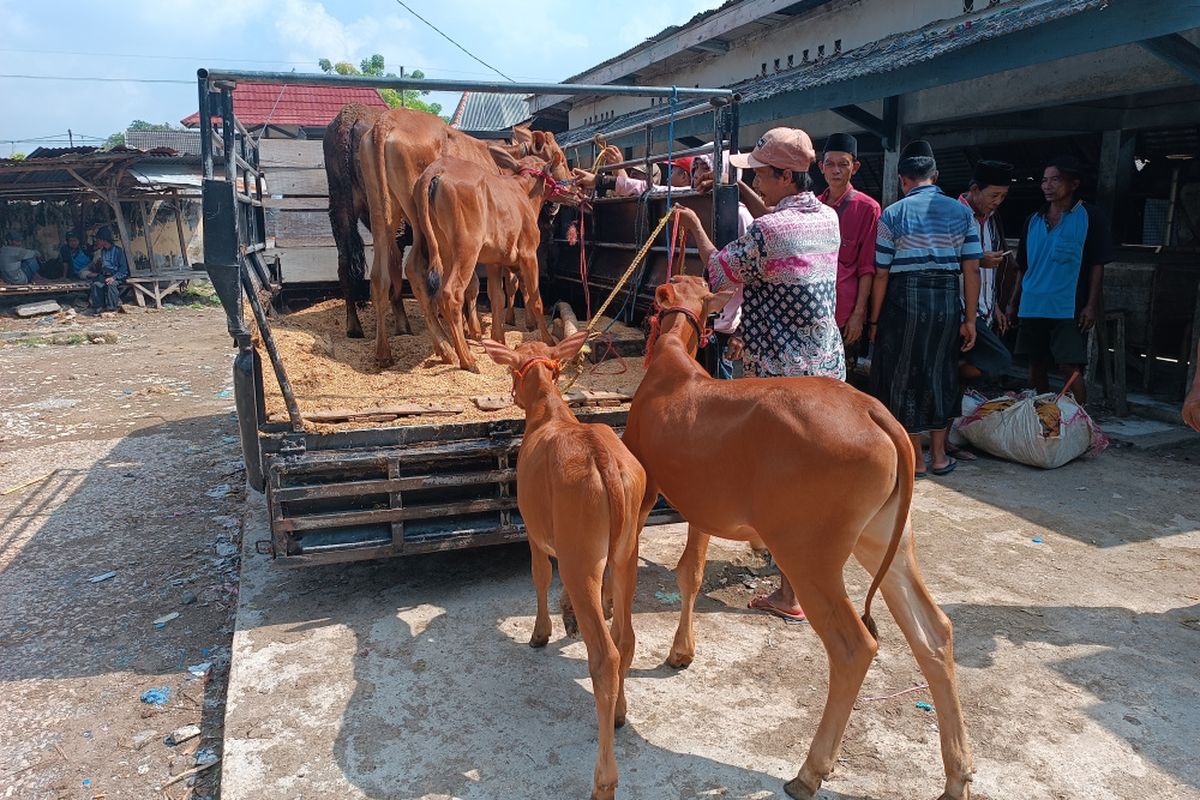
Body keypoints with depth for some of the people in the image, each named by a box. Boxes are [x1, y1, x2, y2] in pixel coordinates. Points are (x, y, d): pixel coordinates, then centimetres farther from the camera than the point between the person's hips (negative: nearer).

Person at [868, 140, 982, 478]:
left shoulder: (892, 214, -1)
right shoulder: (961, 212, 6)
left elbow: (881, 273, -4)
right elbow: (971, 269, 2)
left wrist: (874, 320, 3)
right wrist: (969, 319, 6)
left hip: (904, 300, -3)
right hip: (947, 301, 3)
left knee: (903, 376, 9)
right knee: (941, 374, 16)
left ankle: (916, 458, 15)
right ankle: (939, 455, 23)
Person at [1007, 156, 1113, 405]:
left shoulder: (1090, 217, 0)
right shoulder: (1033, 220, 14)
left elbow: (1097, 265, -3)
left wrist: (1091, 305, -10)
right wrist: (1014, 304, 15)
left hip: (1069, 309, -5)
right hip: (1032, 308, 5)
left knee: (1069, 368, -9)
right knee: (1036, 368, 8)